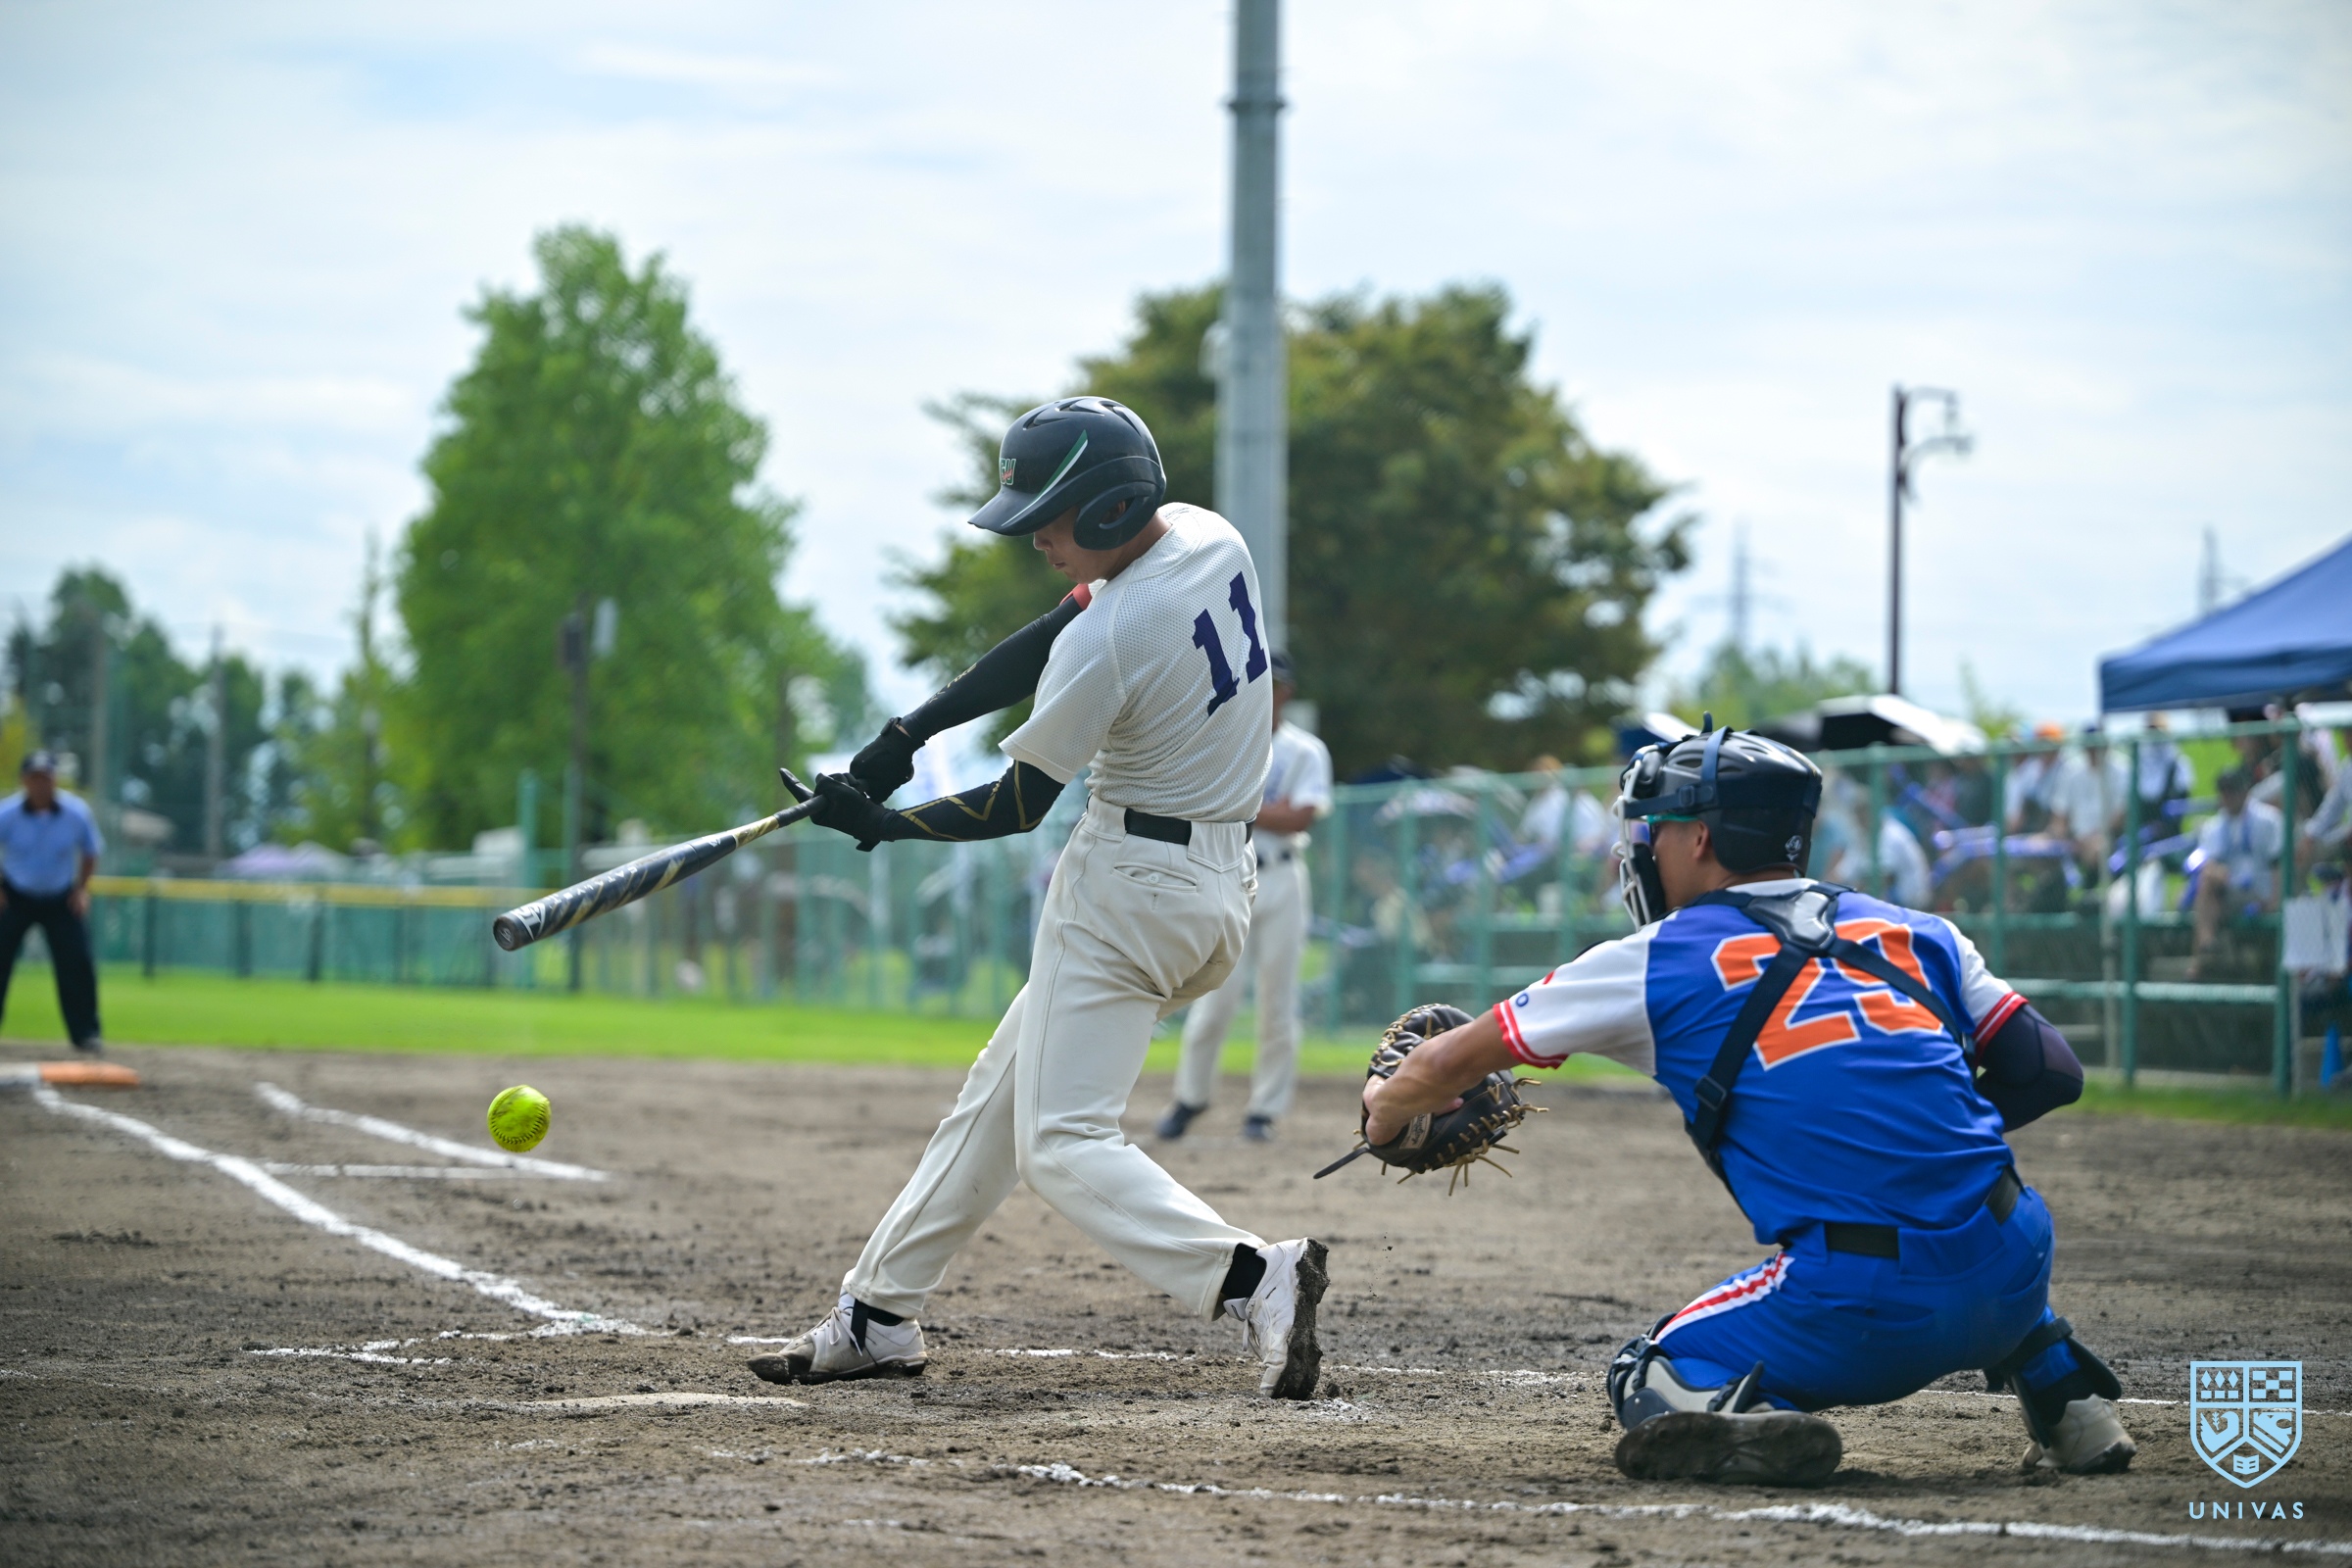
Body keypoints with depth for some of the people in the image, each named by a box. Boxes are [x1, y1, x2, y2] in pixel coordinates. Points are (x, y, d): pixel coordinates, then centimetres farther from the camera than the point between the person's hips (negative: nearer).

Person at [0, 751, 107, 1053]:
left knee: (76, 962, -7)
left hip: (62, 900, 1)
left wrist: (81, 889, -5)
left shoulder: (77, 813, -15)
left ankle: (85, 1033, 5)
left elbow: (90, 852, 3)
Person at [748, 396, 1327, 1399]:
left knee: (1061, 1141, -9)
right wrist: (909, 734, 4)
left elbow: (1018, 806, -12)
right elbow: (1045, 645, 8)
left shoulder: (1107, 641, -24)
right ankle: (880, 1315, 24)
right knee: (1002, 1096, 17)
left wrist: (880, 823, 1)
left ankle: (1250, 1276, -24)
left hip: (1129, 886, -10)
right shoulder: (1209, 537, 1)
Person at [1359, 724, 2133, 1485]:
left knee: (1652, 1383, 17)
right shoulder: (1917, 934, 16)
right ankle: (2069, 1402, 20)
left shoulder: (1656, 962, 9)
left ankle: (1746, 1428, -16)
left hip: (1863, 1309, -5)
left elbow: (1452, 1061, 20)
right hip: (2012, 1281, 5)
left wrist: (1384, 1112, 41)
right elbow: (2049, 1072, 14)